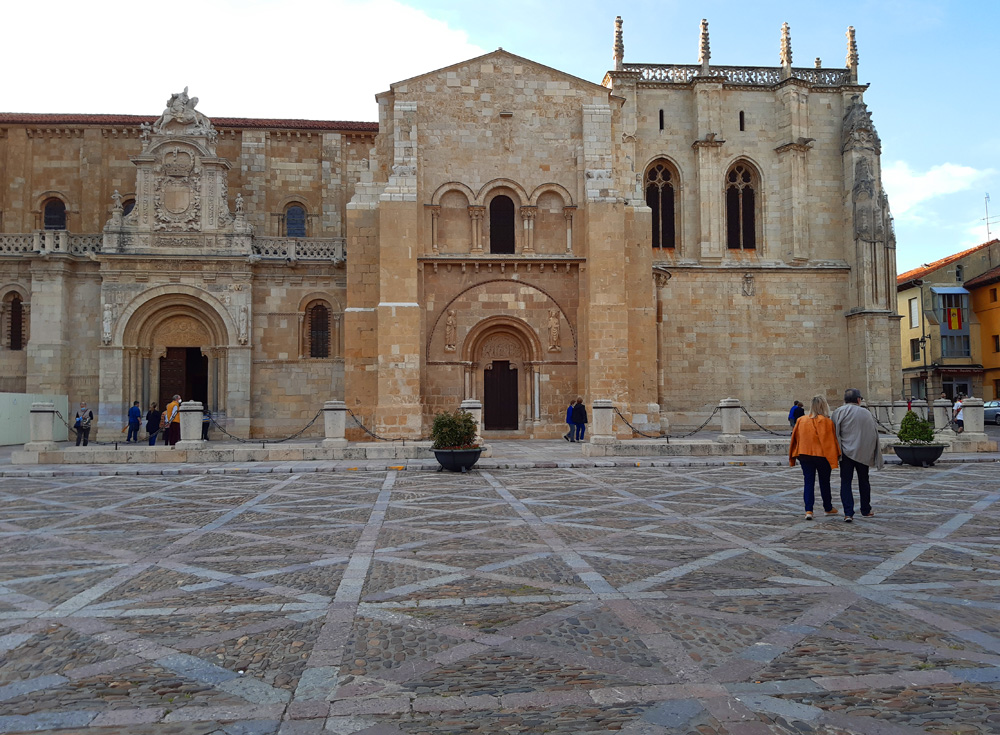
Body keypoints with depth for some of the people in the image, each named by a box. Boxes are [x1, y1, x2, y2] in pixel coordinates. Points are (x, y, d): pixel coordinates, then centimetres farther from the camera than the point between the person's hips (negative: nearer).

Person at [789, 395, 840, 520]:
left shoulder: (801, 421, 3)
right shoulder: (826, 422, -10)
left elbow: (795, 439, 7)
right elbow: (830, 442, -12)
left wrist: (792, 458, 14)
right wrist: (834, 458, -8)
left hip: (804, 455, 3)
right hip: (822, 456, -3)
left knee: (808, 482, 3)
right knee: (824, 482, 13)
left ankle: (808, 510, -8)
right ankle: (828, 508, 29)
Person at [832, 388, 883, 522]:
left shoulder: (838, 412, -5)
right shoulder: (866, 413, -2)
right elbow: (874, 434, 3)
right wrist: (876, 452, 12)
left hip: (846, 452, -1)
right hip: (863, 453, 2)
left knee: (846, 482, 0)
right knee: (863, 481, 17)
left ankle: (848, 513, -9)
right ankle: (866, 510, 27)